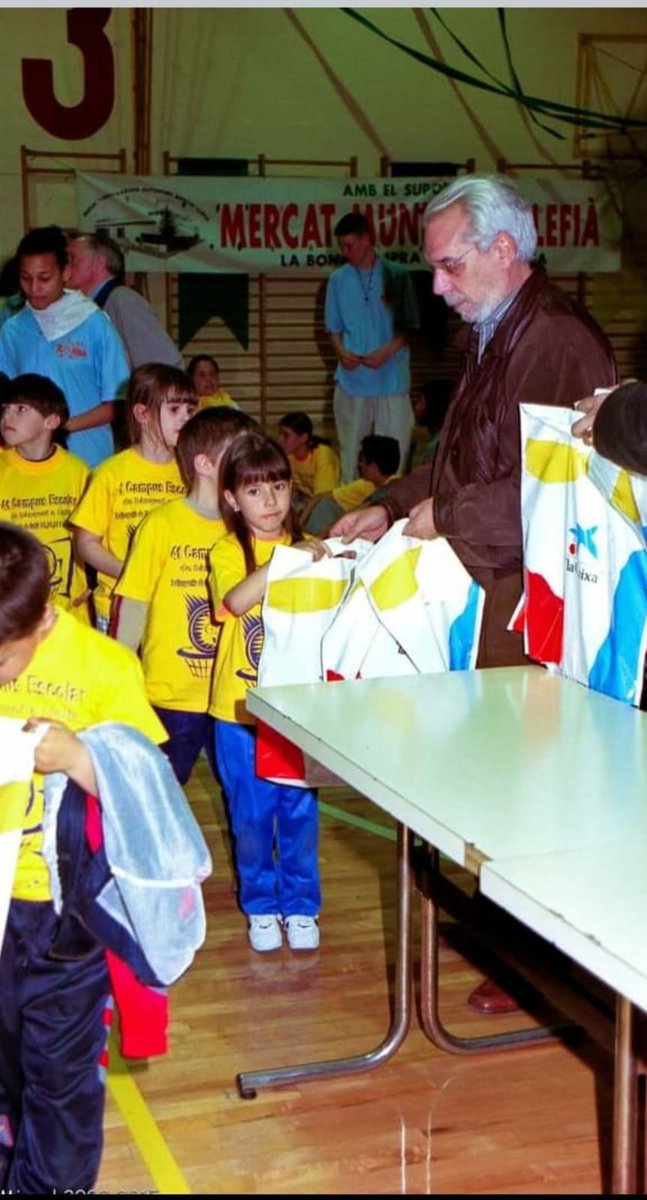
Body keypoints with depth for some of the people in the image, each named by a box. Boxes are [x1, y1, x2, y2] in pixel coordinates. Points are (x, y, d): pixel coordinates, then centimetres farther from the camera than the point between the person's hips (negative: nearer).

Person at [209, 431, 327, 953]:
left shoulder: (308, 548, 5)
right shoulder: (228, 551, -4)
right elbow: (236, 601, -24)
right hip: (240, 710, -2)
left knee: (300, 810, 7)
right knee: (252, 815, 9)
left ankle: (301, 905, 22)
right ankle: (261, 906, 25)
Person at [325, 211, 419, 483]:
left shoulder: (396, 276, 0)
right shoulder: (338, 279, 7)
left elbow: (407, 327, 1)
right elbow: (334, 327, 11)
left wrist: (387, 351, -15)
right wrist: (341, 352, -9)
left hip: (391, 379, -2)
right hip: (351, 379, 2)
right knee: (351, 449, 6)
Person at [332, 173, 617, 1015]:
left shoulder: (560, 344, -18)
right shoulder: (495, 338, 15)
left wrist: (449, 517, -18)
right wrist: (394, 507, 11)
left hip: (533, 599, -9)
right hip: (487, 588, 9)